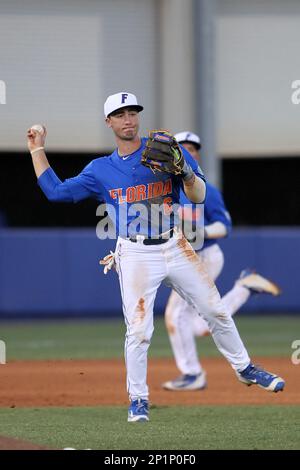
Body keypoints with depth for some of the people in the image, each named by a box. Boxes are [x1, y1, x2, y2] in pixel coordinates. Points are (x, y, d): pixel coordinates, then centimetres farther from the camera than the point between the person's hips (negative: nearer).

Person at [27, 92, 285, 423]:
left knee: (216, 311, 7)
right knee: (138, 330, -7)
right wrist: (37, 149, 5)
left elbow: (199, 196, -4)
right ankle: (138, 398, 8)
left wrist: (186, 171, -25)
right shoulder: (101, 170, 5)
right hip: (136, 255, -1)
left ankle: (244, 368, 27)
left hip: (175, 247, 1)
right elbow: (55, 191, 4)